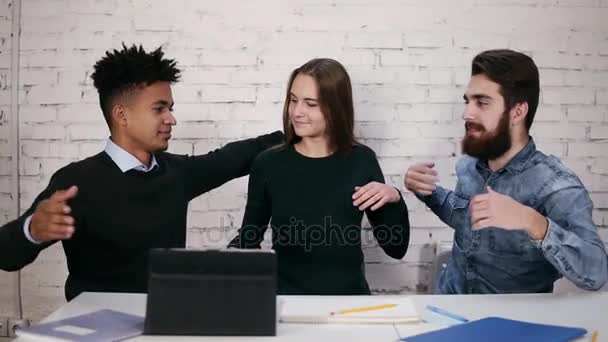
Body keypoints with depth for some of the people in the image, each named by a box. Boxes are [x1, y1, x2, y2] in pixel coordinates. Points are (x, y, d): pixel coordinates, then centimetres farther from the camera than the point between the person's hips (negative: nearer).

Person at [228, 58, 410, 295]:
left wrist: (394, 200, -14)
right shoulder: (268, 163, -2)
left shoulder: (361, 160, -1)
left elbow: (396, 249, 3)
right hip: (285, 298, 1)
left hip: (348, 298, -1)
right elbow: (249, 238, 10)